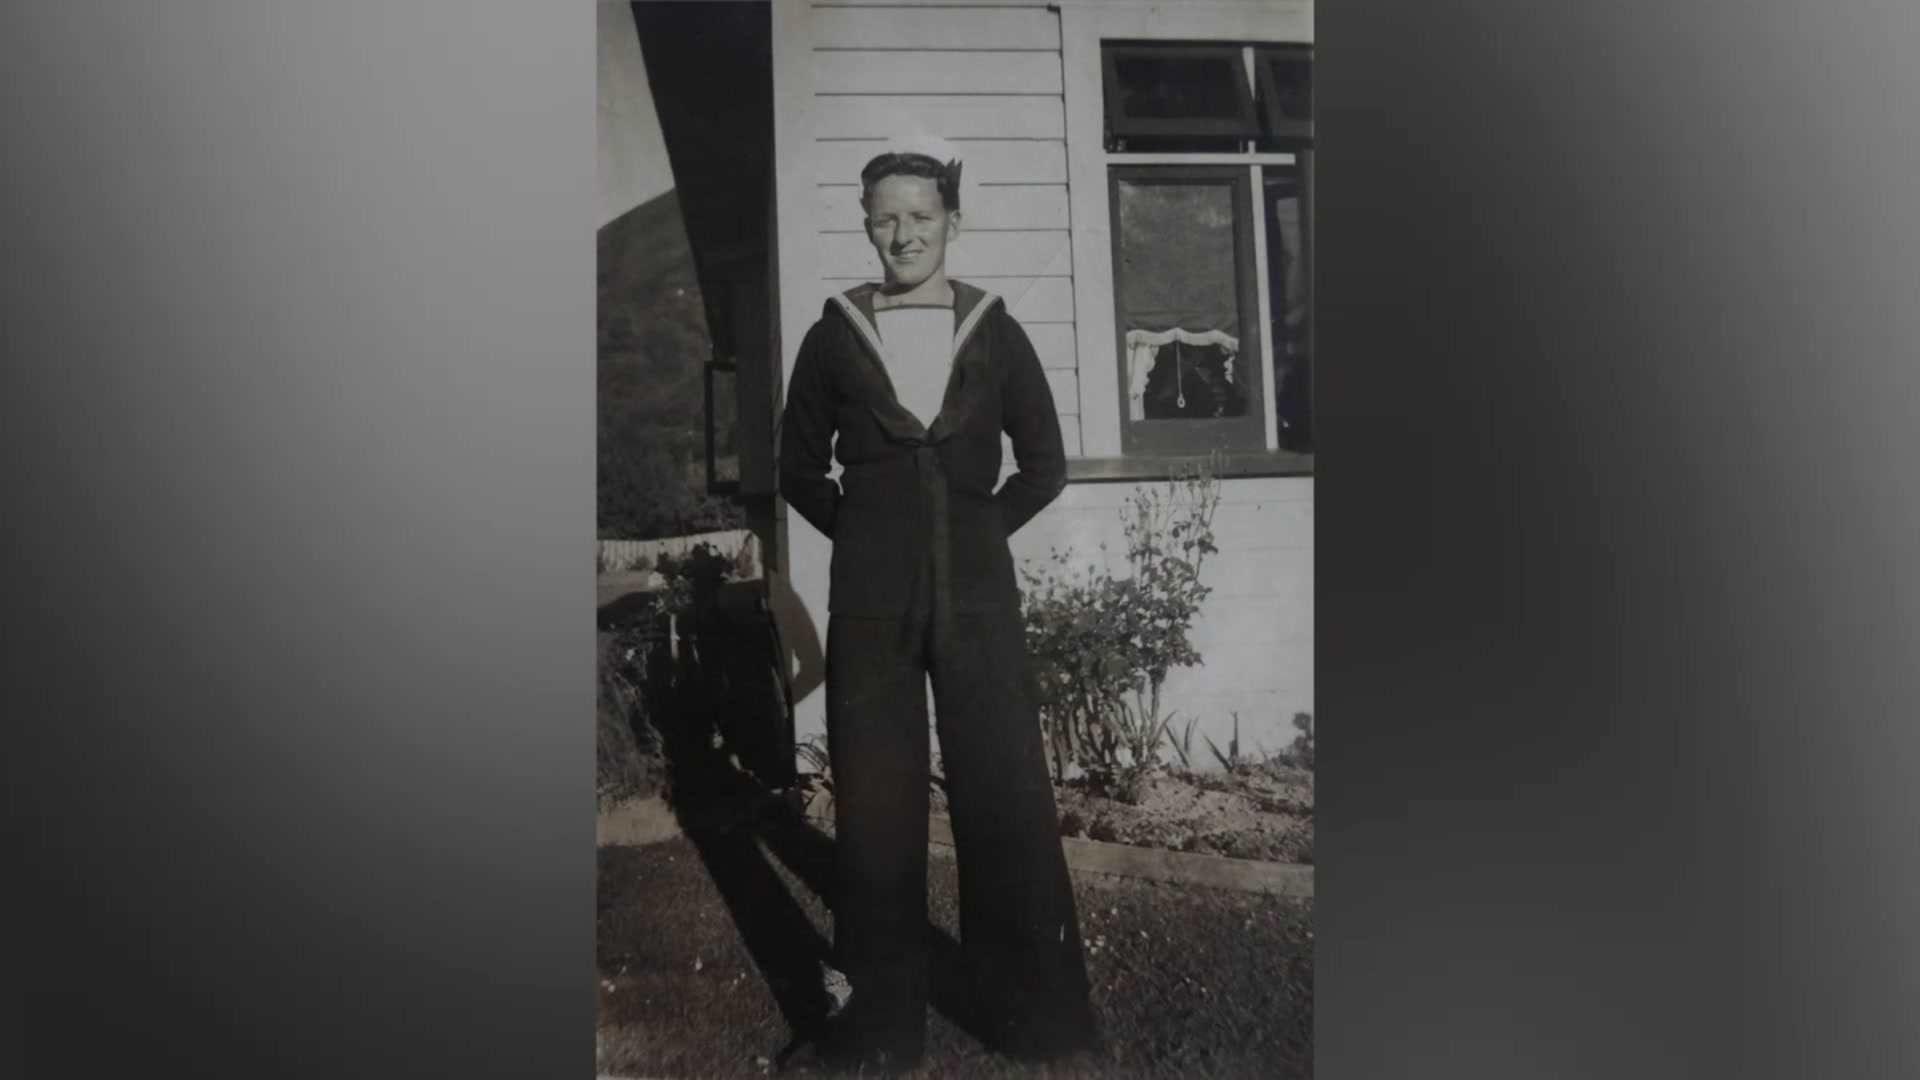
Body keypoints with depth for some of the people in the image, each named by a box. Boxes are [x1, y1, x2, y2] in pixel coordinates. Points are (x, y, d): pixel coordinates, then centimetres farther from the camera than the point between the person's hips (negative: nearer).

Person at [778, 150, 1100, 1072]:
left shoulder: (995, 332, 5)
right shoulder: (834, 336, 4)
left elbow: (1045, 466, 11)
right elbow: (800, 468, 11)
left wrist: (975, 534, 5)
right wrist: (869, 537, 5)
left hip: (976, 590, 0)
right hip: (870, 597, 0)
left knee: (1006, 794, 3)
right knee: (875, 802, 6)